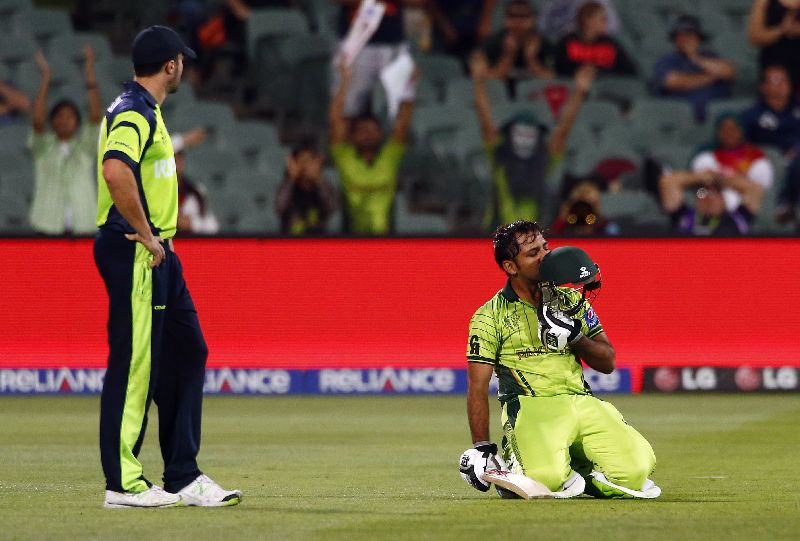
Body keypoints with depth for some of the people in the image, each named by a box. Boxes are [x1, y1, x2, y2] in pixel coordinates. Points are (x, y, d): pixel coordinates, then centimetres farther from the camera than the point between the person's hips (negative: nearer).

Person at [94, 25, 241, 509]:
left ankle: (183, 478, 14)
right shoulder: (134, 113, -15)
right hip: (134, 255, -11)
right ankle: (123, 483, -3)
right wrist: (145, 234, -24)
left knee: (187, 354, 11)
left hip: (157, 256, 11)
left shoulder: (145, 112, 18)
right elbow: (115, 170, -32)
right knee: (134, 365, -7)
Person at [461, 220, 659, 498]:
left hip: (583, 403, 4)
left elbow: (608, 362, 16)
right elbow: (477, 388, 1)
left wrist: (574, 337, -4)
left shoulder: (572, 301, 17)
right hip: (531, 407, -4)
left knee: (638, 466, -19)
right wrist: (482, 449, -7)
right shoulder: (490, 316, 4)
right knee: (547, 477, -34)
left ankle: (574, 472, 5)